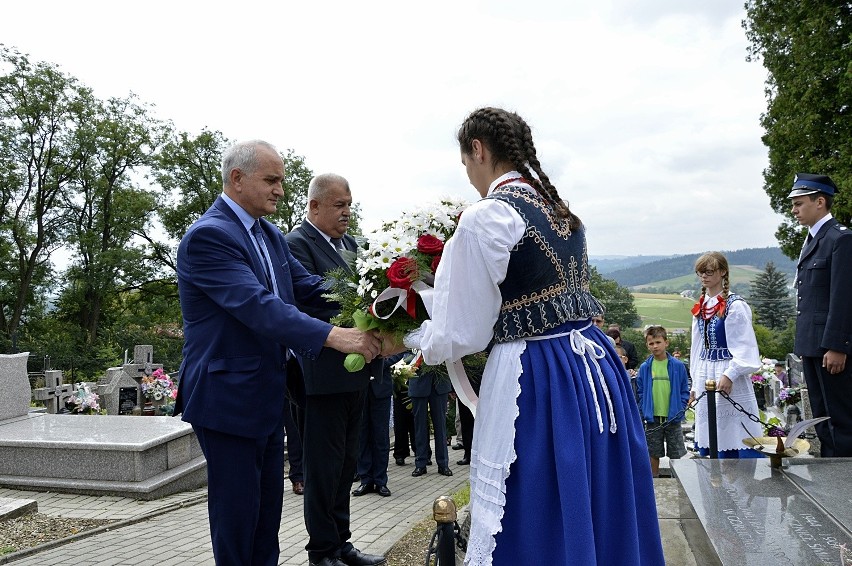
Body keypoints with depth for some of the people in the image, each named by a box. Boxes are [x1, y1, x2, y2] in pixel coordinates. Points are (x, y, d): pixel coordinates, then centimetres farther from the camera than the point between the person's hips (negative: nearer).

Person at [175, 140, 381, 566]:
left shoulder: (271, 236, 10)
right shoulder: (208, 235, -18)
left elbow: (311, 290, 6)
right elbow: (257, 306, -29)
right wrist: (333, 336, -37)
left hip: (267, 398, 9)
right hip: (227, 399, -8)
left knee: (267, 512, 17)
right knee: (237, 514, 4)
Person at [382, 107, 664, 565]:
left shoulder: (487, 217, -13)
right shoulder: (559, 209, 12)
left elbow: (462, 334, -10)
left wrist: (404, 339, 8)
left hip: (536, 379, -8)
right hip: (595, 365, 8)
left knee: (537, 522, 6)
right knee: (600, 515, 19)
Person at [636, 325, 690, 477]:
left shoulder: (678, 366, -4)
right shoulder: (644, 367, 0)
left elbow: (684, 391, 1)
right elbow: (641, 392, 5)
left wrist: (680, 409, -9)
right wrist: (644, 411, -3)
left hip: (673, 418, -1)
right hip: (652, 418, 2)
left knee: (677, 455, 5)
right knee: (653, 454, 12)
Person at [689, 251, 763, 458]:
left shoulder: (735, 305, -9)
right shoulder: (700, 307, 12)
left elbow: (745, 346, -11)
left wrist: (730, 375, -20)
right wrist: (695, 384, 15)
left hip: (729, 378, -7)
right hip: (705, 376, 7)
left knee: (737, 437, -5)